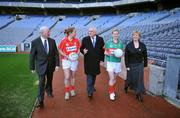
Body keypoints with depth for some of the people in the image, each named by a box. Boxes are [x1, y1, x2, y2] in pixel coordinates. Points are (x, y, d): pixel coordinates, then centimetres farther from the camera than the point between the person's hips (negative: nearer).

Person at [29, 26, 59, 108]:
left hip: (51, 65, 4)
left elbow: (56, 53, 0)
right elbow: (32, 55, -5)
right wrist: (32, 67, -2)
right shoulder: (35, 42, -11)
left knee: (49, 80, 21)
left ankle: (49, 91, 49)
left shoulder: (52, 41, -3)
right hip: (41, 66, -3)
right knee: (41, 83, -7)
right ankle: (40, 101, 1)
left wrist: (57, 64, -6)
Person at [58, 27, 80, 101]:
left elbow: (78, 49, 9)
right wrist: (66, 56, -17)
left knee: (72, 76, 14)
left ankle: (72, 90, 33)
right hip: (66, 60, -3)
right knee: (67, 77, -7)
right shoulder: (64, 41, -13)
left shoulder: (76, 40, -4)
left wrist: (77, 54, -11)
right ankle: (67, 92, 12)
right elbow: (60, 50, -6)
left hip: (74, 60, 3)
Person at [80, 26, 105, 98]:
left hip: (96, 61, 3)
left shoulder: (100, 39, 3)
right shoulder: (85, 39, 1)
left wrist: (102, 59, 2)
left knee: (94, 75, 16)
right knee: (89, 76, -5)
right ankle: (90, 92, -1)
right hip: (88, 61, -2)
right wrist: (83, 51, -19)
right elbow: (81, 48, 4)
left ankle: (92, 87, 38)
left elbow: (102, 50, 5)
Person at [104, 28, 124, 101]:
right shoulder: (108, 42, -2)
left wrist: (121, 55, -14)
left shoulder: (120, 43, 4)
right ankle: (111, 93, 7)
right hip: (110, 62, -3)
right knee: (111, 78, -7)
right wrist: (109, 53, -17)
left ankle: (110, 90, 33)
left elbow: (122, 53, 8)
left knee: (114, 78, 13)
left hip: (118, 63, 3)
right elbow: (105, 52, 3)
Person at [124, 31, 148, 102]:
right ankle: (126, 86, 43)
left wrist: (145, 65, 5)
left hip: (139, 65, 2)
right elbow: (126, 57, -6)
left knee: (139, 79, 2)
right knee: (130, 78, 11)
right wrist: (127, 66, -10)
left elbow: (145, 56, 5)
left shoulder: (143, 46, -1)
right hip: (131, 65, -1)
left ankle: (139, 94, 13)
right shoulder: (128, 46, -6)